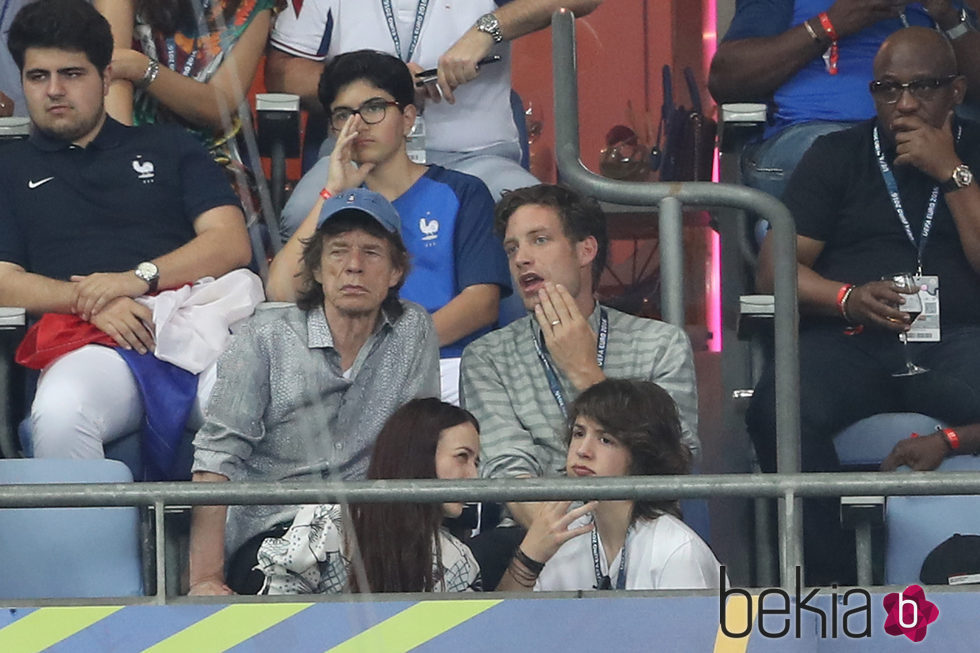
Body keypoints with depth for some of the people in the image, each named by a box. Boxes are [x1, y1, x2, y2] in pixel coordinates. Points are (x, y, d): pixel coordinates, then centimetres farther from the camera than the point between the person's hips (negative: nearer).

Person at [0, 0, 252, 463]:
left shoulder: (168, 148, 27)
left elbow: (232, 245, 13)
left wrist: (141, 277, -5)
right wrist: (88, 300, -9)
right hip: (92, 347, -1)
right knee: (58, 416, -39)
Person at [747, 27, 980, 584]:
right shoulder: (838, 156, 18)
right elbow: (775, 270, 9)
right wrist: (847, 299, -10)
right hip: (850, 341, 1)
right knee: (779, 407, -34)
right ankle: (830, 582, -26)